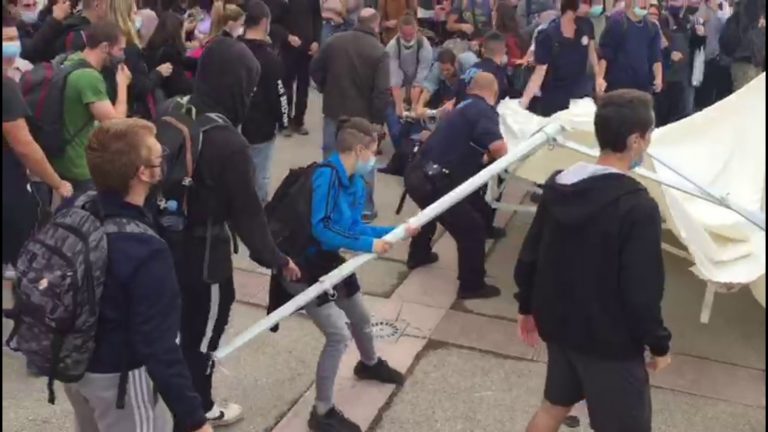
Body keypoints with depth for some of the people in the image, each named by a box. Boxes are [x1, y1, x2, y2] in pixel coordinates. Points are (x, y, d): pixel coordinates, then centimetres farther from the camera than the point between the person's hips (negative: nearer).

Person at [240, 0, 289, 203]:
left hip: (235, 125, 6)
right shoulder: (270, 58, -17)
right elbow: (278, 94, -14)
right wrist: (282, 121, 2)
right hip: (261, 128, -6)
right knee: (259, 177, 5)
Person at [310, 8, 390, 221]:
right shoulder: (379, 52, -16)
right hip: (363, 116, -4)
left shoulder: (334, 41, -2)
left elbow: (315, 69, 7)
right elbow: (382, 92, -20)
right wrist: (378, 120, -9)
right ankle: (366, 208, 17)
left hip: (334, 111, 4)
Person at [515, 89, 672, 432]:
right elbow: (642, 291, -22)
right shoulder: (638, 207, -24)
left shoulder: (558, 185, -3)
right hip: (609, 338, -7)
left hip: (559, 322, 7)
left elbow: (530, 255, 4)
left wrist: (527, 306, 17)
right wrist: (659, 343, -6)